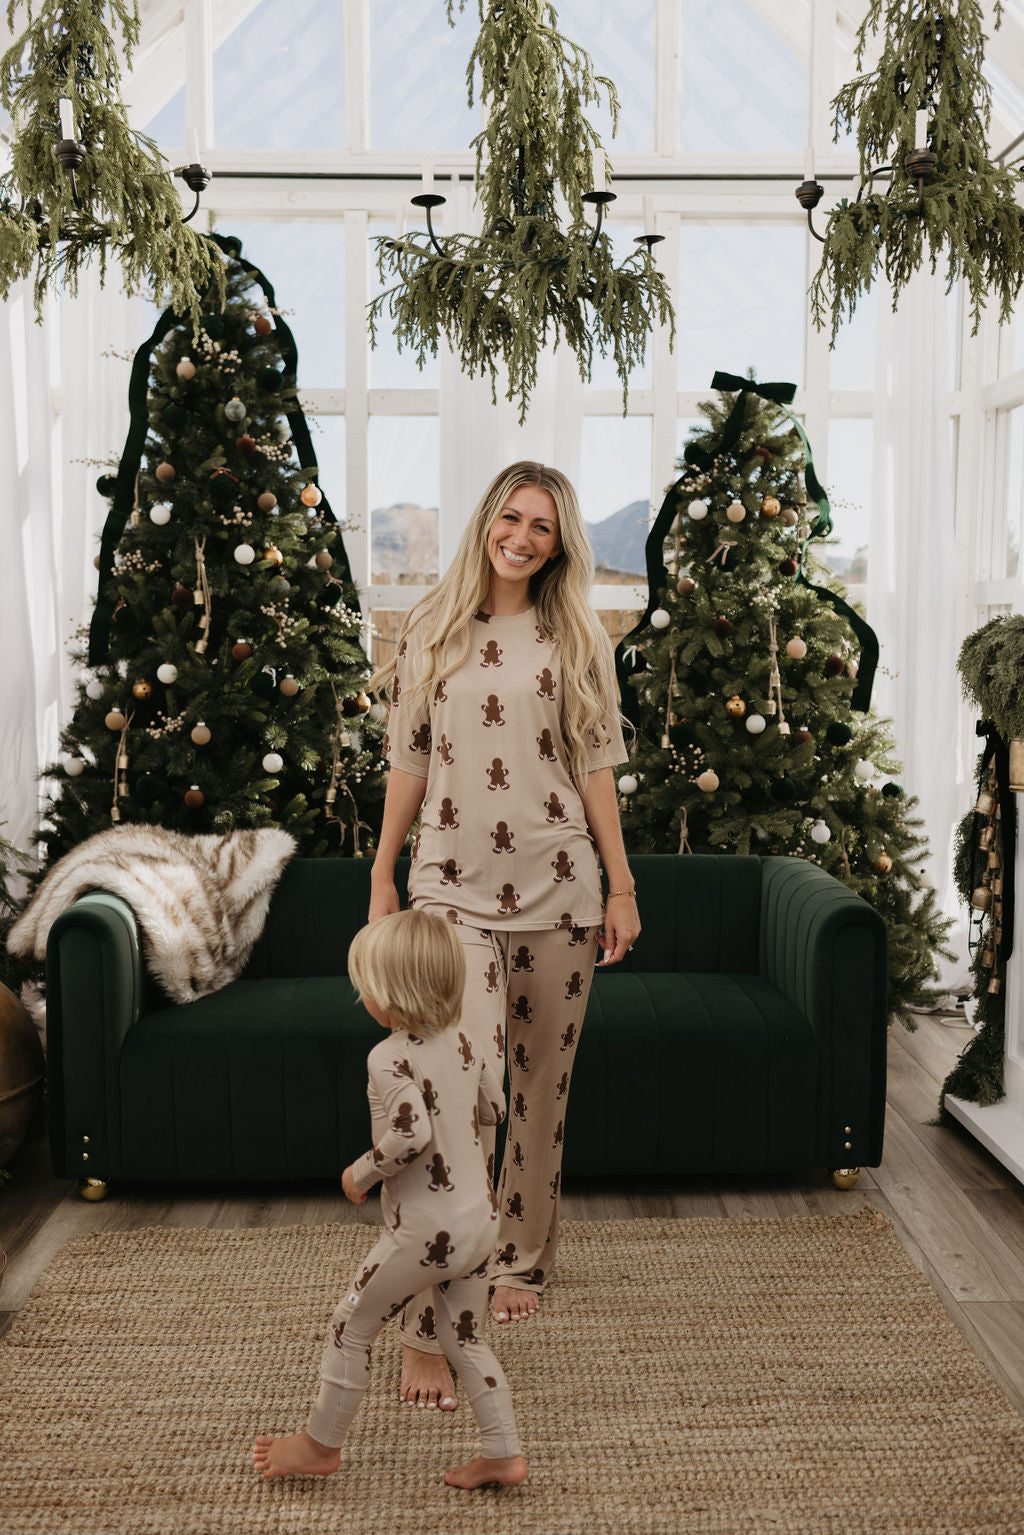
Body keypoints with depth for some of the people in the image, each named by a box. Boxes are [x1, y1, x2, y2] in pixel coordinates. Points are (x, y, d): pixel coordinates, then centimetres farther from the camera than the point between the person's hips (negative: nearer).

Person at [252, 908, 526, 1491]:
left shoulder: (390, 1057, -18)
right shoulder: (462, 1043, 4)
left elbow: (411, 1134, -29)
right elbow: (494, 1109, 16)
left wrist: (361, 1174, -14)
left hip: (424, 1231, -7)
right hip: (480, 1219, 7)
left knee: (350, 1328, 13)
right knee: (467, 1339, 20)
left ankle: (321, 1445, 27)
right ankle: (505, 1454, 22)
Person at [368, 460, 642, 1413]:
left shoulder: (574, 640, 7)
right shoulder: (431, 630, 7)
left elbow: (595, 766, 6)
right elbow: (408, 761, 9)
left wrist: (621, 886, 3)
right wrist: (383, 875, 8)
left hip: (555, 888, 2)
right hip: (453, 888, -1)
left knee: (542, 1085, 10)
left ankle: (521, 1260, 32)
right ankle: (428, 1325, -10)